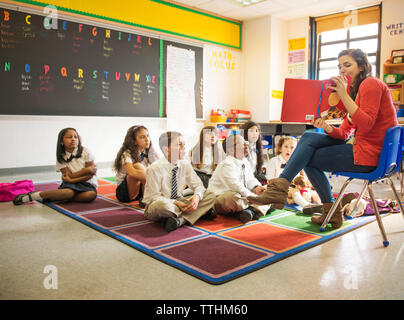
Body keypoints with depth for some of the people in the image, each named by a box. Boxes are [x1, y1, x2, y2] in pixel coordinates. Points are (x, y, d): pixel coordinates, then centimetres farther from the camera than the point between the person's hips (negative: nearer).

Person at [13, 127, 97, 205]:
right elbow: (70, 176, -9)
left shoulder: (85, 151, -5)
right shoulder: (61, 157, -2)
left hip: (87, 183, 1)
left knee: (91, 195, -35)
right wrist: (88, 169, -17)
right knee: (68, 192, -38)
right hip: (70, 183, -1)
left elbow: (90, 174, -8)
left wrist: (71, 179, -15)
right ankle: (32, 196, -24)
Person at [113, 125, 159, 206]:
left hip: (143, 188, 6)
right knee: (138, 166, -32)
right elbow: (131, 173, -38)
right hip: (124, 192, -6)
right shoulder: (127, 154, -18)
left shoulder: (150, 153, 2)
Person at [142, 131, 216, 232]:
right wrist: (176, 203, -30)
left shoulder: (185, 164, -3)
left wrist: (197, 196, -23)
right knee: (162, 205, -43)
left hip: (178, 202, 6)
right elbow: (154, 197, -17)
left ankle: (180, 219, -29)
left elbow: (198, 186, 0)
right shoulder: (155, 168, -18)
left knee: (210, 196, -13)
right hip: (154, 207, -6)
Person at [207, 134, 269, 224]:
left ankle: (249, 210, -22)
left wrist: (256, 187, -12)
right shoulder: (227, 165, -20)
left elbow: (250, 179, 11)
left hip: (241, 195, 9)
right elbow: (235, 185, -29)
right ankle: (252, 208, -16)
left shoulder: (245, 161, 7)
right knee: (233, 198, -43)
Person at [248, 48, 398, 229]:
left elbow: (366, 125, -24)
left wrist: (344, 95, -24)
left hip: (370, 154, -9)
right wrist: (327, 127, -9)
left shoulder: (370, 84, -8)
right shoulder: (357, 90, 21)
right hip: (363, 148, 9)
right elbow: (344, 134, 12)